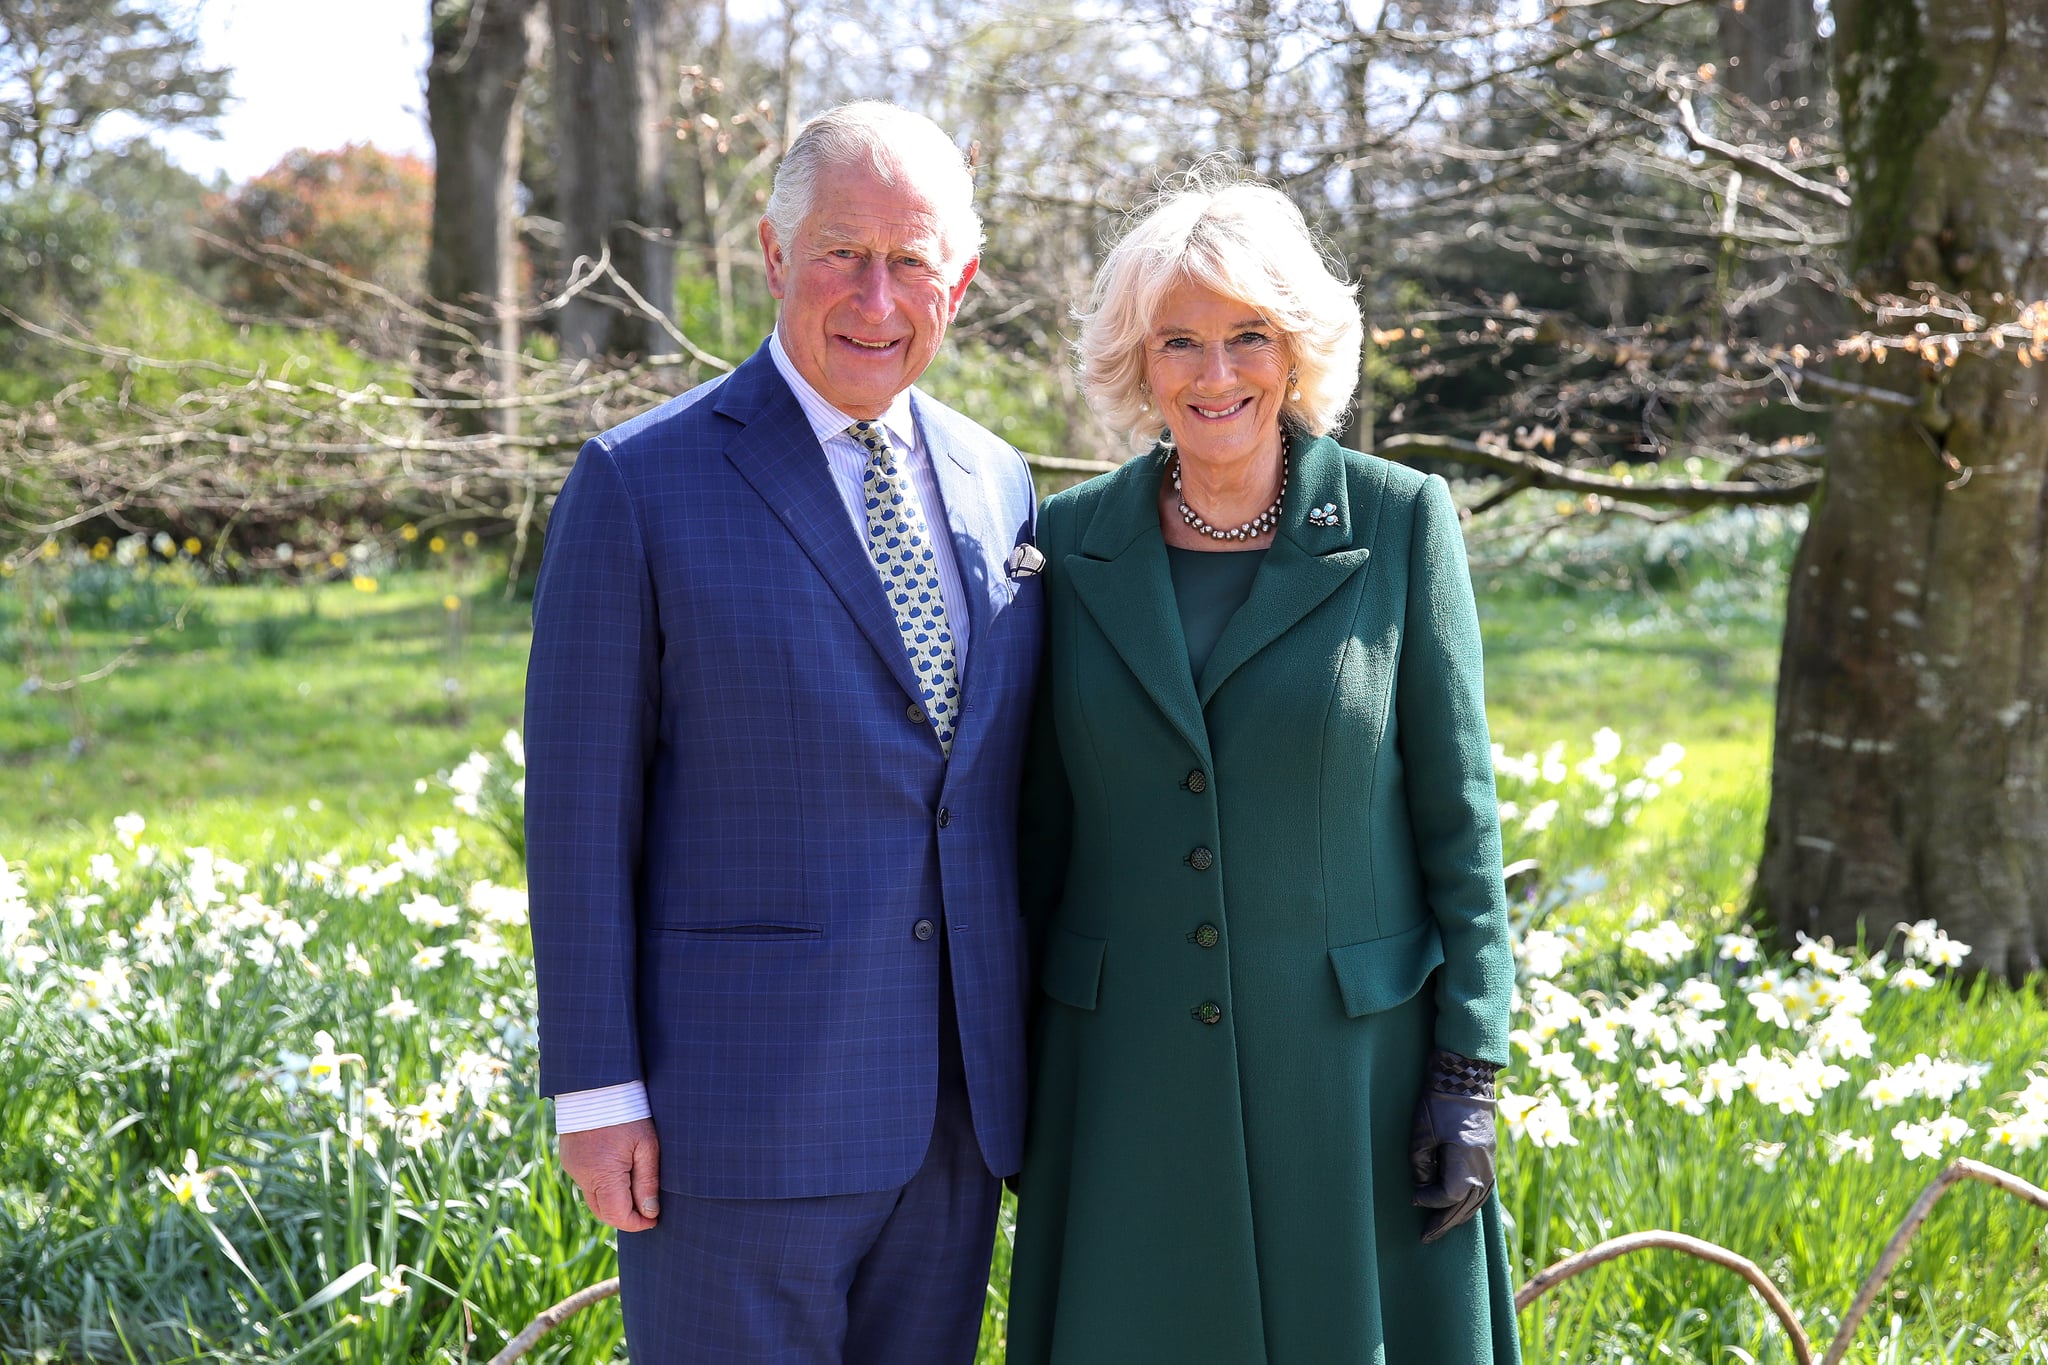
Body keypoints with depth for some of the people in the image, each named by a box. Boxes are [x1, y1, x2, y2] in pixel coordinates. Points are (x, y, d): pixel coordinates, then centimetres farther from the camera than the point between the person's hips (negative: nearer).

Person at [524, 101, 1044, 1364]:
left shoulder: (1000, 487, 10)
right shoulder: (641, 486, -6)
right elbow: (580, 809, -7)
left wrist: (1037, 1054, 13)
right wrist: (596, 1094, -10)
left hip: (956, 1108, 5)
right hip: (741, 1110, -5)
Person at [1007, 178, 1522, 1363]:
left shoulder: (1400, 522, -4)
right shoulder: (1072, 544, 3)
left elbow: (1457, 809, -2)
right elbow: (1043, 826, 8)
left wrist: (1470, 1075, -6)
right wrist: (1017, 1084, 8)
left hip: (1349, 1058, -2)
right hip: (1129, 1075, 2)